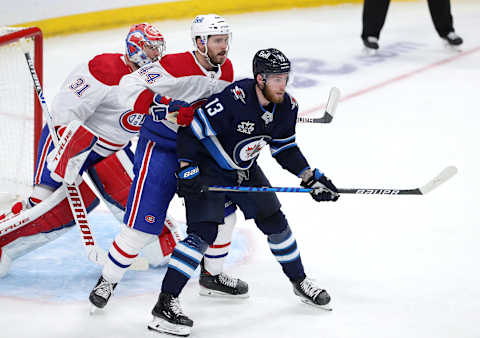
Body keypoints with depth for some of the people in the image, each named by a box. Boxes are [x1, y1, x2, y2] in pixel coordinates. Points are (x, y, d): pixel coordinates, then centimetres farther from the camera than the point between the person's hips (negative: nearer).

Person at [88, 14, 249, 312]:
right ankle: (108, 281, 10)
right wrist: (166, 108, -32)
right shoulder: (175, 66, -21)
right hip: (160, 150, -7)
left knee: (223, 211, 10)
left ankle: (212, 276, 30)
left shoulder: (226, 69, 3)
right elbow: (130, 86, -24)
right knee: (142, 225, -8)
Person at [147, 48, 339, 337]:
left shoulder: (287, 107, -9)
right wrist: (187, 170, -25)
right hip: (206, 169, -7)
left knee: (274, 221, 11)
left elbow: (285, 149, 6)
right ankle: (165, 304, -19)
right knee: (203, 232, -18)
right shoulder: (232, 100, -32)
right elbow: (192, 129, -25)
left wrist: (311, 178, 0)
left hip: (245, 171, 7)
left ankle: (299, 281, 33)